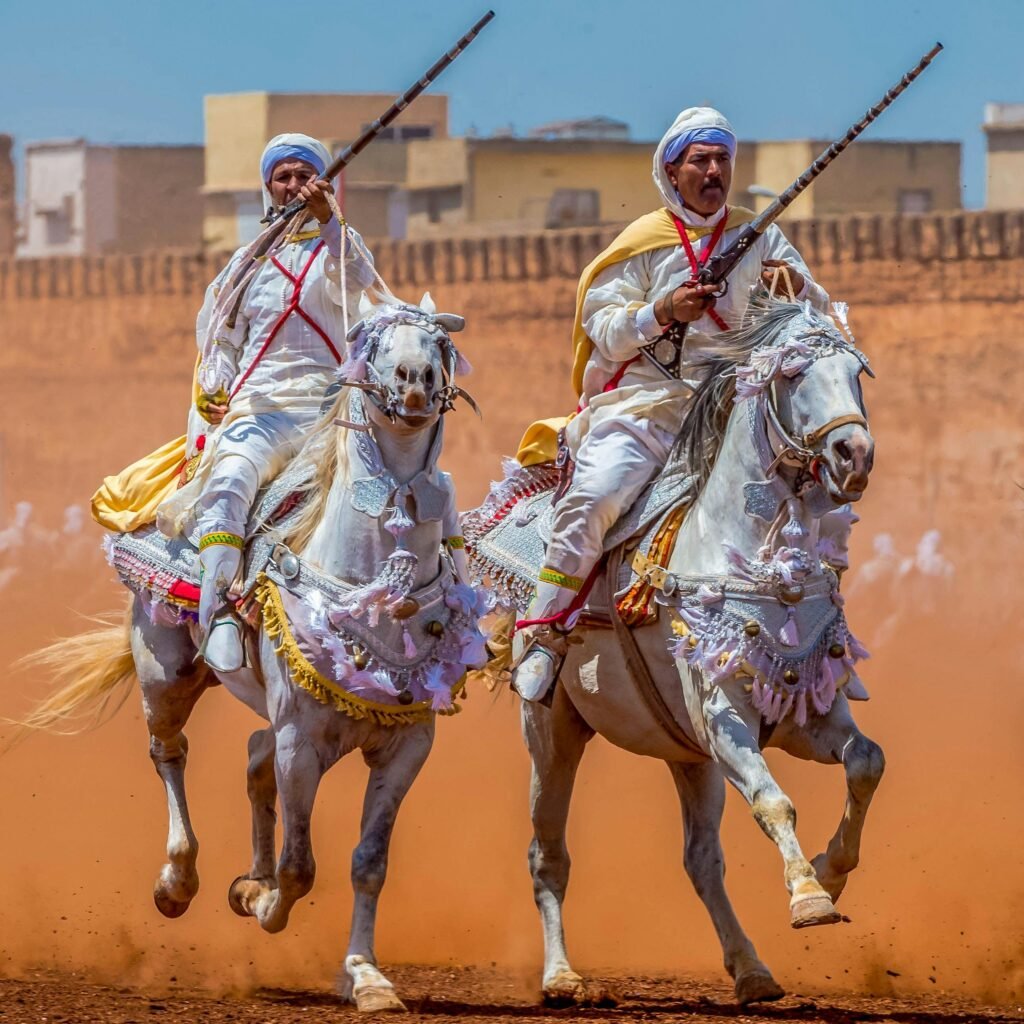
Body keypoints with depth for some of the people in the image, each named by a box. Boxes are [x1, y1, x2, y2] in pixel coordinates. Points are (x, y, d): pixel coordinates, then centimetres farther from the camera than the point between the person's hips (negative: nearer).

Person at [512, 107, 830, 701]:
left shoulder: (760, 239, 12)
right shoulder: (644, 242, 6)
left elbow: (819, 319, 9)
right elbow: (603, 327, -1)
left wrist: (797, 287, -14)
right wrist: (660, 312, -20)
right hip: (641, 402, -3)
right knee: (592, 499, -26)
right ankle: (545, 634, -16)